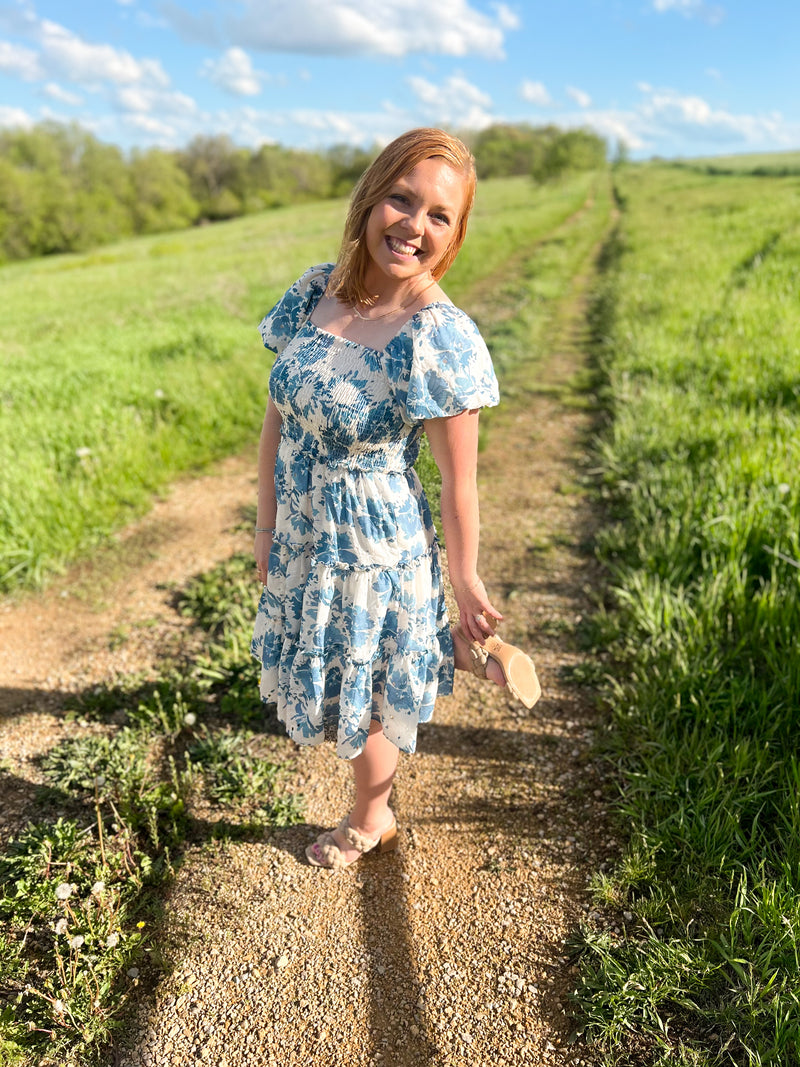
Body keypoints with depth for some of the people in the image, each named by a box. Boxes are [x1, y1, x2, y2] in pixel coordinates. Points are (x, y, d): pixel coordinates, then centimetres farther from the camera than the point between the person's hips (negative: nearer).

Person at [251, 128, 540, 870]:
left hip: (376, 546, -6)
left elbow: (459, 482, -16)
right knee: (330, 675, 26)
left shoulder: (441, 339, -23)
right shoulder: (314, 292, -6)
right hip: (302, 536, 6)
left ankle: (369, 821, 47)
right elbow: (277, 418, 2)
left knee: (362, 693, 16)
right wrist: (266, 524, 5)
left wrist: (464, 583, -7)